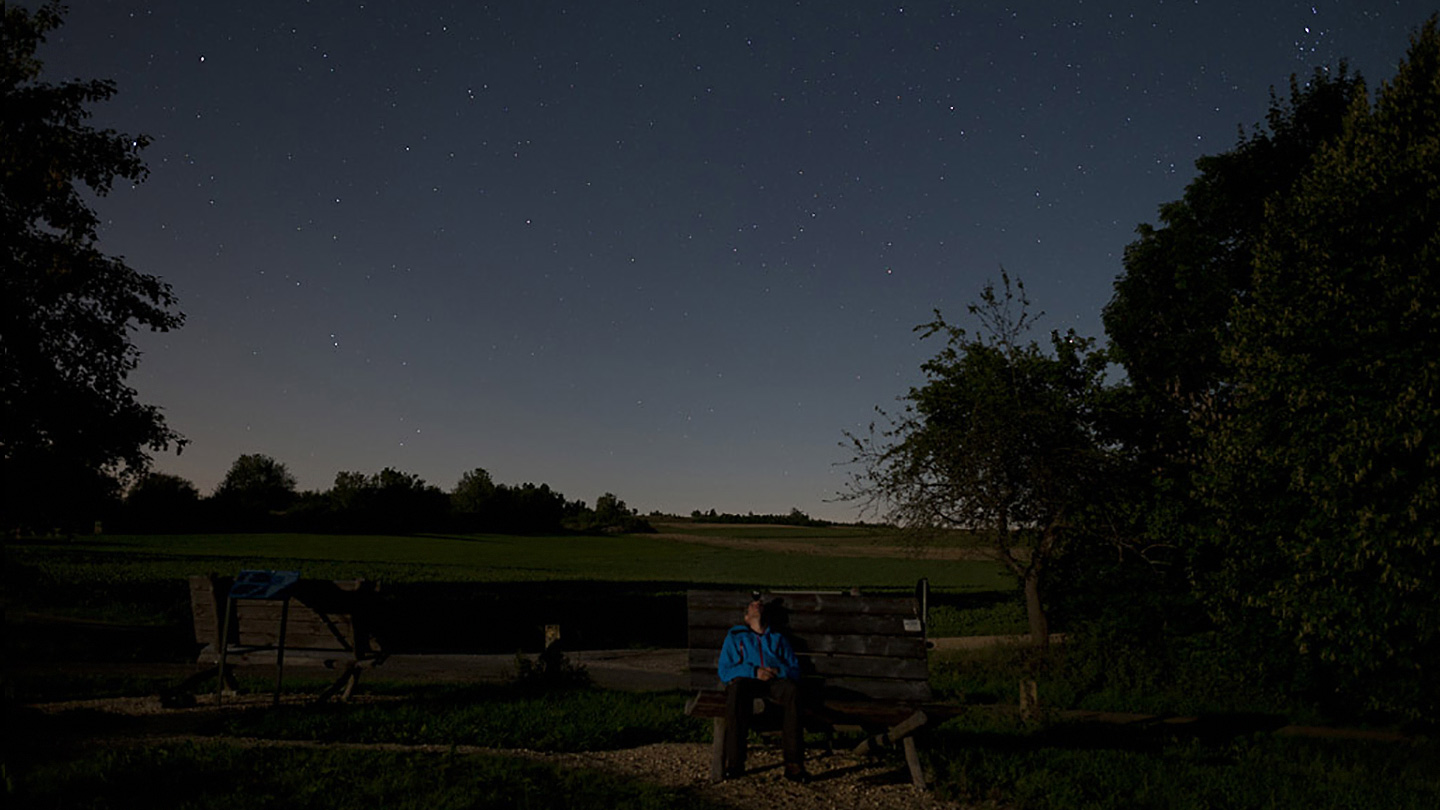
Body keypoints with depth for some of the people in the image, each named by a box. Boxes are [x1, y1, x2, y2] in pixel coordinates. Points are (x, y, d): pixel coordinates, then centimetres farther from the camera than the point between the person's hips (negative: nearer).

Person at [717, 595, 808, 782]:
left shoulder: (778, 638, 33)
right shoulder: (735, 637, 28)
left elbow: (795, 669, 20)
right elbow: (724, 671, 13)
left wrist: (779, 671, -5)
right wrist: (754, 672, -4)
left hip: (776, 681, 1)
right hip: (745, 680, -1)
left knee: (792, 690, -36)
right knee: (736, 691, -39)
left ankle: (794, 765, -38)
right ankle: (734, 762, -36)